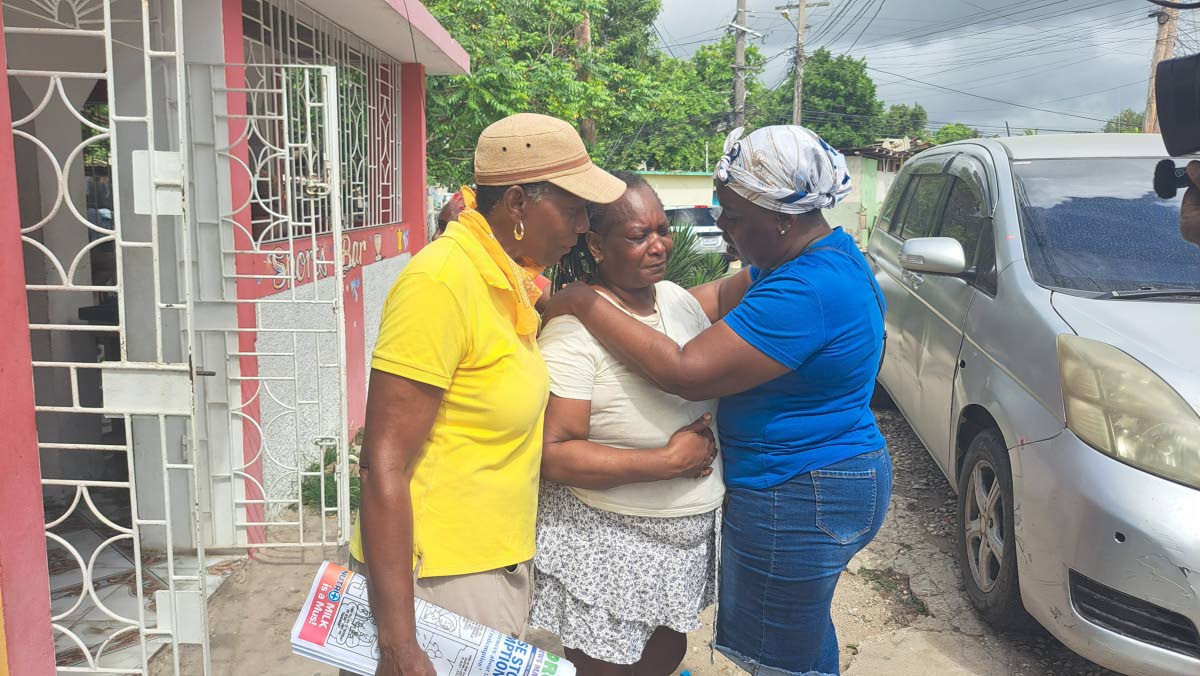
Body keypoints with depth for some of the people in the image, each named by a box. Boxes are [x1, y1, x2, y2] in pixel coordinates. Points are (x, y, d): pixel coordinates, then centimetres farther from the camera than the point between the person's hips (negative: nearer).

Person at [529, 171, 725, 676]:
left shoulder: (679, 299, 1)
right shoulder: (573, 329, -22)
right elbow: (553, 455, -26)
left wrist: (707, 436, -1)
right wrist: (669, 461, -24)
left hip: (690, 533, 7)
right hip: (606, 543, -7)